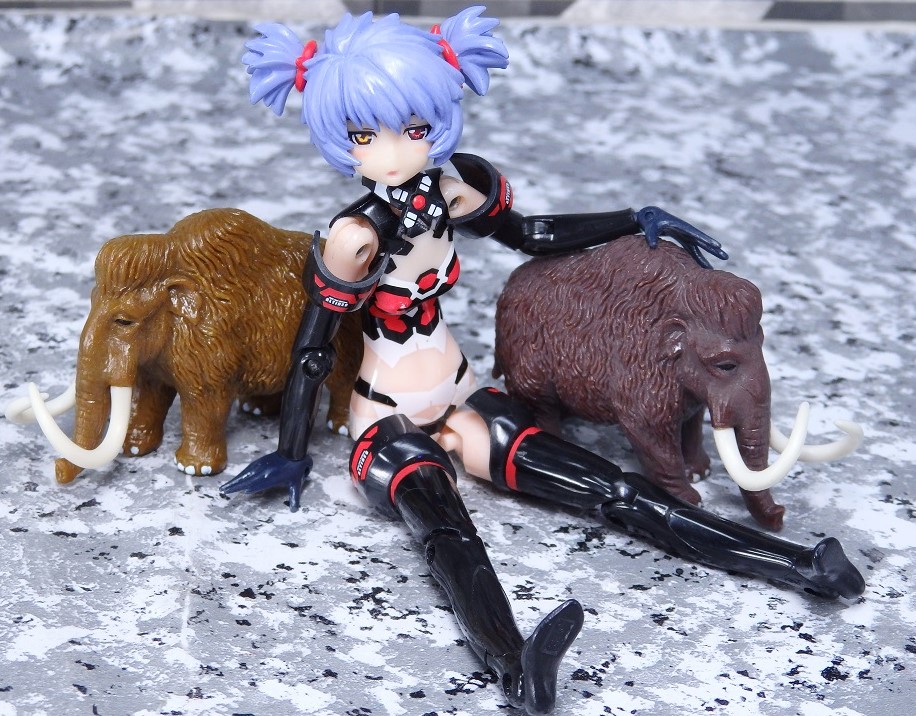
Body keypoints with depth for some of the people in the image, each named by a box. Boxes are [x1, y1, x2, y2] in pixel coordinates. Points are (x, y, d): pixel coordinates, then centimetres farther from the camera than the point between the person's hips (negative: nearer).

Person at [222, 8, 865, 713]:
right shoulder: (357, 236, -20)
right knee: (448, 535, -38)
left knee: (619, 490, -6)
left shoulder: (448, 194, -3)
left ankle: (798, 563, -11)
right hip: (388, 425, -6)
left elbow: (530, 234, 16)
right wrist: (292, 458, -5)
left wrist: (637, 220, 14)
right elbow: (311, 349, -12)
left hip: (460, 403, 6)